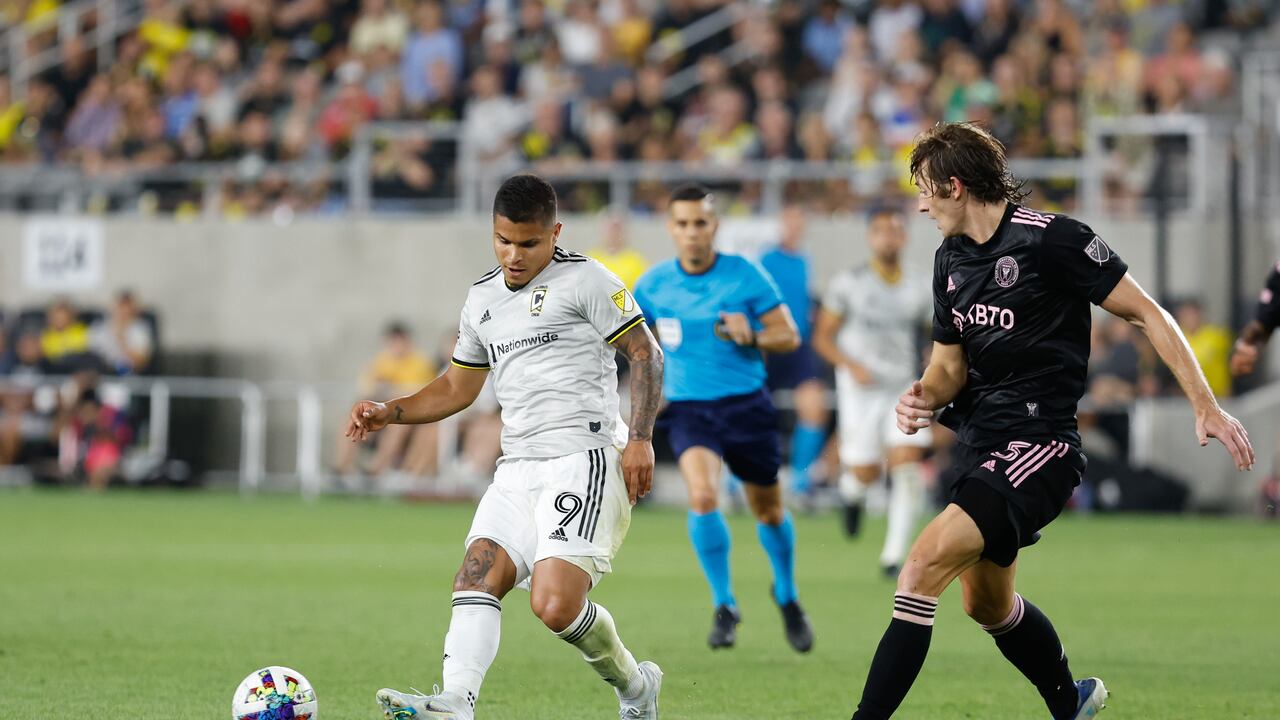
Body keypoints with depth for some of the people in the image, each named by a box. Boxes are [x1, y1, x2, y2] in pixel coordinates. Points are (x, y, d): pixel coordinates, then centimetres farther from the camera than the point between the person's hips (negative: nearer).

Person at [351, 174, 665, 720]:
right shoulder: (483, 300, 19)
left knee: (554, 603, -20)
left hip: (584, 461, -7)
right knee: (476, 577, -14)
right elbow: (457, 387, 30)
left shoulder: (584, 280, -2)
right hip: (517, 470, 7)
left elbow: (645, 354, -3)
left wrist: (640, 439, -13)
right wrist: (388, 413, 15)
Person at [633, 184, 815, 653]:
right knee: (703, 496, -25)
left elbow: (789, 336, -3)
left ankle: (787, 596, 40)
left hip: (746, 405, 0)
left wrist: (752, 337, -22)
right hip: (688, 408, 0)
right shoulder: (655, 284, -1)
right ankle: (725, 606, -11)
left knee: (768, 509, 12)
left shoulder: (746, 275, -7)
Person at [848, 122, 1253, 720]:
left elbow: (1146, 314, -9)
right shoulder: (950, 260, 10)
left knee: (925, 565, -25)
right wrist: (924, 397, -7)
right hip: (979, 442, 9)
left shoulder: (1052, 238, -13)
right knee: (987, 605, 22)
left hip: (1038, 444, -9)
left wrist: (1206, 407, -12)